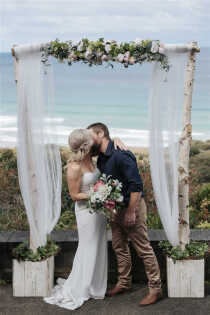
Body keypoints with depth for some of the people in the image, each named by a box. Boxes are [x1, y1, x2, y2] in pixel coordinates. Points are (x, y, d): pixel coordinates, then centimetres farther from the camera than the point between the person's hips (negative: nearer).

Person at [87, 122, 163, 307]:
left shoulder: (120, 155, -21)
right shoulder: (101, 159, 8)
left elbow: (136, 184, -23)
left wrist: (131, 211, -21)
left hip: (132, 206, -9)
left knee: (144, 249, -2)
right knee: (119, 247, 17)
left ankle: (155, 289, 7)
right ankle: (124, 283, 31)